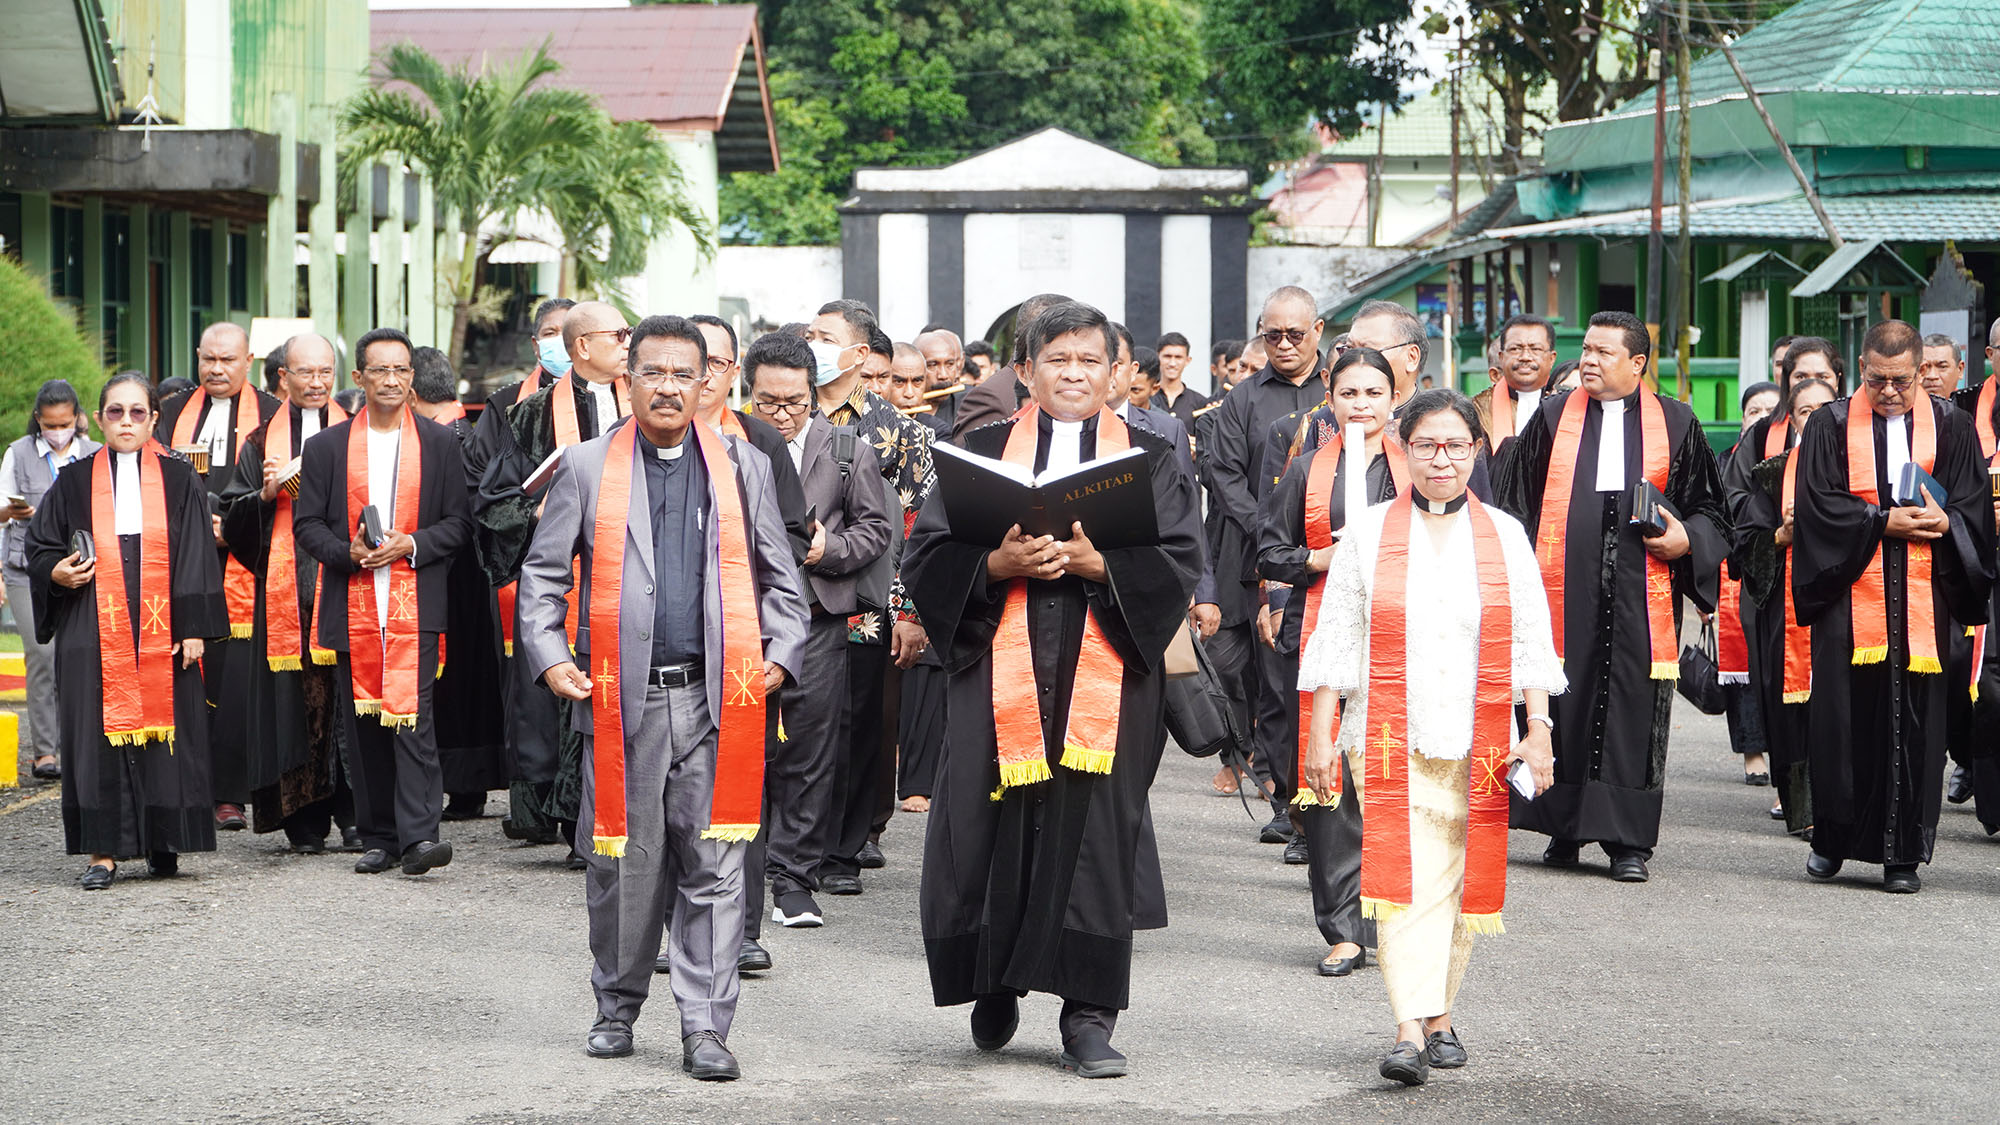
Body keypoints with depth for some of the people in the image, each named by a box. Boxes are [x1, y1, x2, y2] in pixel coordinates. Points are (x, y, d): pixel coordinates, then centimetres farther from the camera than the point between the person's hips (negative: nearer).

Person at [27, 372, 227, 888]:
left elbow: (197, 556, 3)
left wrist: (193, 628, -5)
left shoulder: (179, 480, 7)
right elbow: (39, 547, 13)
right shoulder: (74, 482, 9)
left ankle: (163, 844, 12)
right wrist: (57, 574, -9)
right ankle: (104, 850, -1)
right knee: (99, 734, -4)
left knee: (164, 728, 0)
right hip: (95, 632, 0)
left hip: (161, 630, 0)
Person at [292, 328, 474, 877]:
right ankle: (378, 838, 13)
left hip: (416, 604, -2)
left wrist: (410, 545, -11)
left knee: (413, 716, -13)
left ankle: (418, 835, -18)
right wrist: (348, 552, -10)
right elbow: (307, 523, 8)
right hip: (353, 607, 2)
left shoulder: (441, 444, 8)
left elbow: (459, 522, 6)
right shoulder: (326, 447, 9)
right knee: (363, 724, 5)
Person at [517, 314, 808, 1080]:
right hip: (622, 698, 0)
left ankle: (704, 1028, 1)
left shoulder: (743, 467, 11)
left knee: (714, 866, -2)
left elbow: (779, 577, 15)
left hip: (715, 700, 1)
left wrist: (780, 655, 3)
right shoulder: (587, 468, 7)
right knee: (622, 862, 5)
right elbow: (542, 574, 9)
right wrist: (550, 658, -2)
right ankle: (617, 1007, 23)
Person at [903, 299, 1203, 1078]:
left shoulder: (1150, 462, 11)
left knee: (1096, 832, -3)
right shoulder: (979, 453, 12)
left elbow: (1178, 567, 1)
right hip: (1000, 670, 0)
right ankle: (996, 986, 20)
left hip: (1106, 673, 0)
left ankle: (1088, 1016, 3)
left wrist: (1097, 562, -14)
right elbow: (926, 557, 5)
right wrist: (997, 564, -13)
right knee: (989, 831, -2)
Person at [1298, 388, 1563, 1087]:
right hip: (1390, 739, -2)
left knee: (1457, 880, 6)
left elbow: (1530, 642, 9)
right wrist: (1320, 737, -1)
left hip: (1478, 741, 2)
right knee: (1404, 875, -13)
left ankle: (1440, 1019, 19)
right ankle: (1410, 1032, -20)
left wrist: (1538, 730, 0)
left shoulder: (1505, 536, 9)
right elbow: (1335, 638, 4)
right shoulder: (1367, 534, 5)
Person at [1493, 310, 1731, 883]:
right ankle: (1564, 830, 12)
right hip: (1565, 587, 1)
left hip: (1641, 593, -1)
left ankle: (1628, 842, 3)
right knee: (1561, 704, 0)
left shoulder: (1675, 423, 8)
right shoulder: (1552, 418, 10)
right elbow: (1514, 501, 12)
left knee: (1633, 710, -2)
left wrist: (1686, 539, -7)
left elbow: (1709, 507, 13)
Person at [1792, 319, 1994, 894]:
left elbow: (1973, 506, 8)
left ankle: (1903, 854, 5)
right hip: (1850, 593, -1)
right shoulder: (1832, 425, 5)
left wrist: (1942, 522, -13)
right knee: (1841, 717, -1)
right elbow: (1819, 503, -2)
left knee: (1914, 723, -1)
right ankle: (1832, 840, 13)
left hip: (1923, 597, 1)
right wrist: (1882, 522, -13)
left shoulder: (1951, 426, 9)